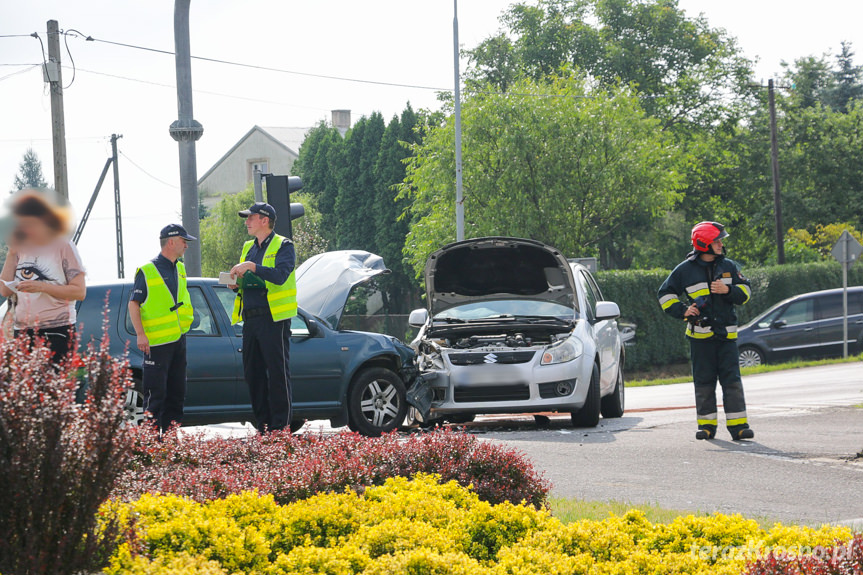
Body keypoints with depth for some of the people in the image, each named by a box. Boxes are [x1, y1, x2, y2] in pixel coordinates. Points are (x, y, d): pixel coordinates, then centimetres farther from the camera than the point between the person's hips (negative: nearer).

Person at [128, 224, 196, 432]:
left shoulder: (180, 269, 14)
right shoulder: (147, 271, -8)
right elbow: (133, 304, -9)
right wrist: (140, 334, -16)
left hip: (178, 338, 8)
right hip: (157, 342, -8)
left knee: (177, 391, 10)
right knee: (155, 392, -8)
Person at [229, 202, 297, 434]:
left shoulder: (283, 246, -3)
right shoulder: (248, 247, 20)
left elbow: (280, 275, -20)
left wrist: (252, 266, -24)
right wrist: (235, 283, 5)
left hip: (274, 319, -8)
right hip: (250, 318, 8)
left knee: (277, 373, -7)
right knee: (253, 373, 7)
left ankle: (280, 426, -6)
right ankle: (262, 425, 12)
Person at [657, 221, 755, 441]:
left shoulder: (728, 266, 7)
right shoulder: (685, 270, 0)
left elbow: (746, 291, 10)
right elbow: (666, 295, 8)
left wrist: (728, 290, -9)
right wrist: (682, 310, -6)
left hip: (726, 333, 1)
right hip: (700, 335, -1)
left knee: (732, 379, -4)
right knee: (704, 381, 4)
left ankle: (737, 424, -5)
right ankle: (706, 424, 11)